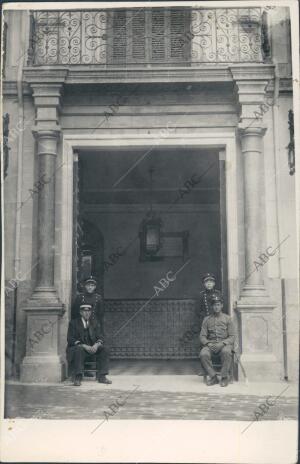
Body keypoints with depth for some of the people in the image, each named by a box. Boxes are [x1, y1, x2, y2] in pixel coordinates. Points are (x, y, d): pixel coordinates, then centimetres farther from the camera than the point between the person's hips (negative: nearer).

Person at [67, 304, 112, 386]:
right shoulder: (73, 323, 0)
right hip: (77, 347, -4)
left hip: (93, 347, 4)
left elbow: (100, 337, 5)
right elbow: (71, 339, -11)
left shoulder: (95, 322, 12)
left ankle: (101, 376, -22)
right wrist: (84, 346, -24)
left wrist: (96, 345, -20)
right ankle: (77, 378, -36)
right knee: (79, 350, -37)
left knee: (103, 349, -22)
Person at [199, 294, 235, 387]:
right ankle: (213, 377, -16)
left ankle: (224, 377, -22)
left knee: (226, 352, -37)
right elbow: (202, 336, 9)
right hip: (210, 344, 2)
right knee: (203, 354, -31)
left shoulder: (227, 319, 8)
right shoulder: (207, 319, 13)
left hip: (225, 344, -2)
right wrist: (208, 343, -13)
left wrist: (222, 343, -16)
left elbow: (232, 337, 2)